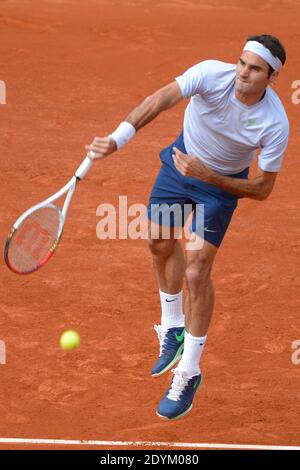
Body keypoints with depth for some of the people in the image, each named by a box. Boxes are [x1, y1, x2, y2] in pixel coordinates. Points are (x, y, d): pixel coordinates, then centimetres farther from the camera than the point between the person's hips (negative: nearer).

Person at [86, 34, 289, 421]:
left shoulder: (275, 124, -32)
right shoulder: (212, 74, -31)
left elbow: (262, 189, -22)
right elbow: (160, 100, -43)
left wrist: (207, 175, -33)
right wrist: (117, 139, -57)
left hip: (221, 184, -3)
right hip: (182, 159, 3)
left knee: (196, 274, -10)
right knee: (161, 242, 19)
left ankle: (189, 373, 7)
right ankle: (172, 330, 45)